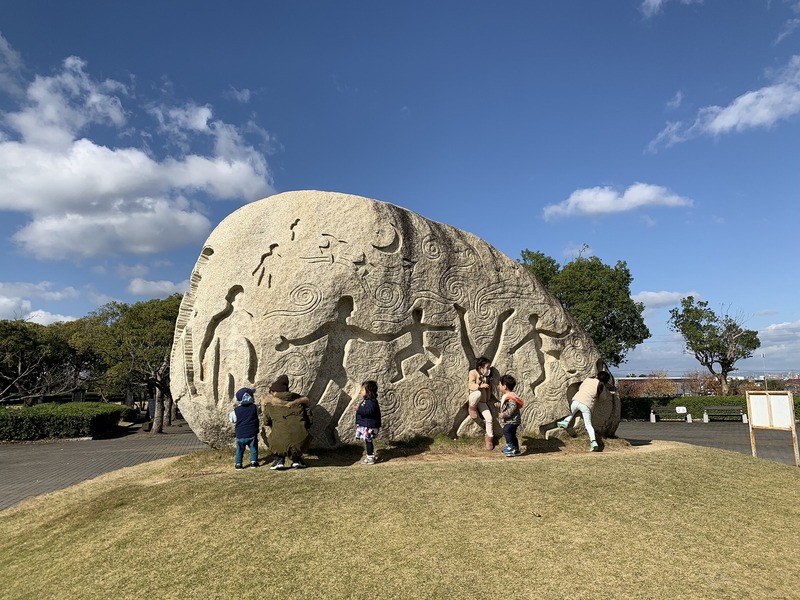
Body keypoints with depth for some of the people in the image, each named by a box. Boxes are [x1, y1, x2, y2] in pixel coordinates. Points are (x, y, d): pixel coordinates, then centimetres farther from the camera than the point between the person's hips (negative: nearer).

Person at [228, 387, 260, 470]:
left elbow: (231, 419, 6)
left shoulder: (236, 411, -9)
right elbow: (257, 413, 13)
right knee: (253, 448, 15)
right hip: (252, 434, 0)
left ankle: (238, 463, 15)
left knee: (239, 449, 15)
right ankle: (253, 461, 14)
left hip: (240, 435, 0)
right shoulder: (254, 407, -8)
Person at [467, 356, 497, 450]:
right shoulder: (473, 373, -7)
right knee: (478, 393, -40)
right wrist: (480, 386, -36)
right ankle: (472, 408, -13)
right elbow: (471, 385, -20)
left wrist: (494, 400, 13)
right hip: (473, 399, -5)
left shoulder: (488, 376, 11)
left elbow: (489, 390, 21)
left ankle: (489, 437, 9)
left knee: (489, 418, -11)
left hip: (483, 402, 5)